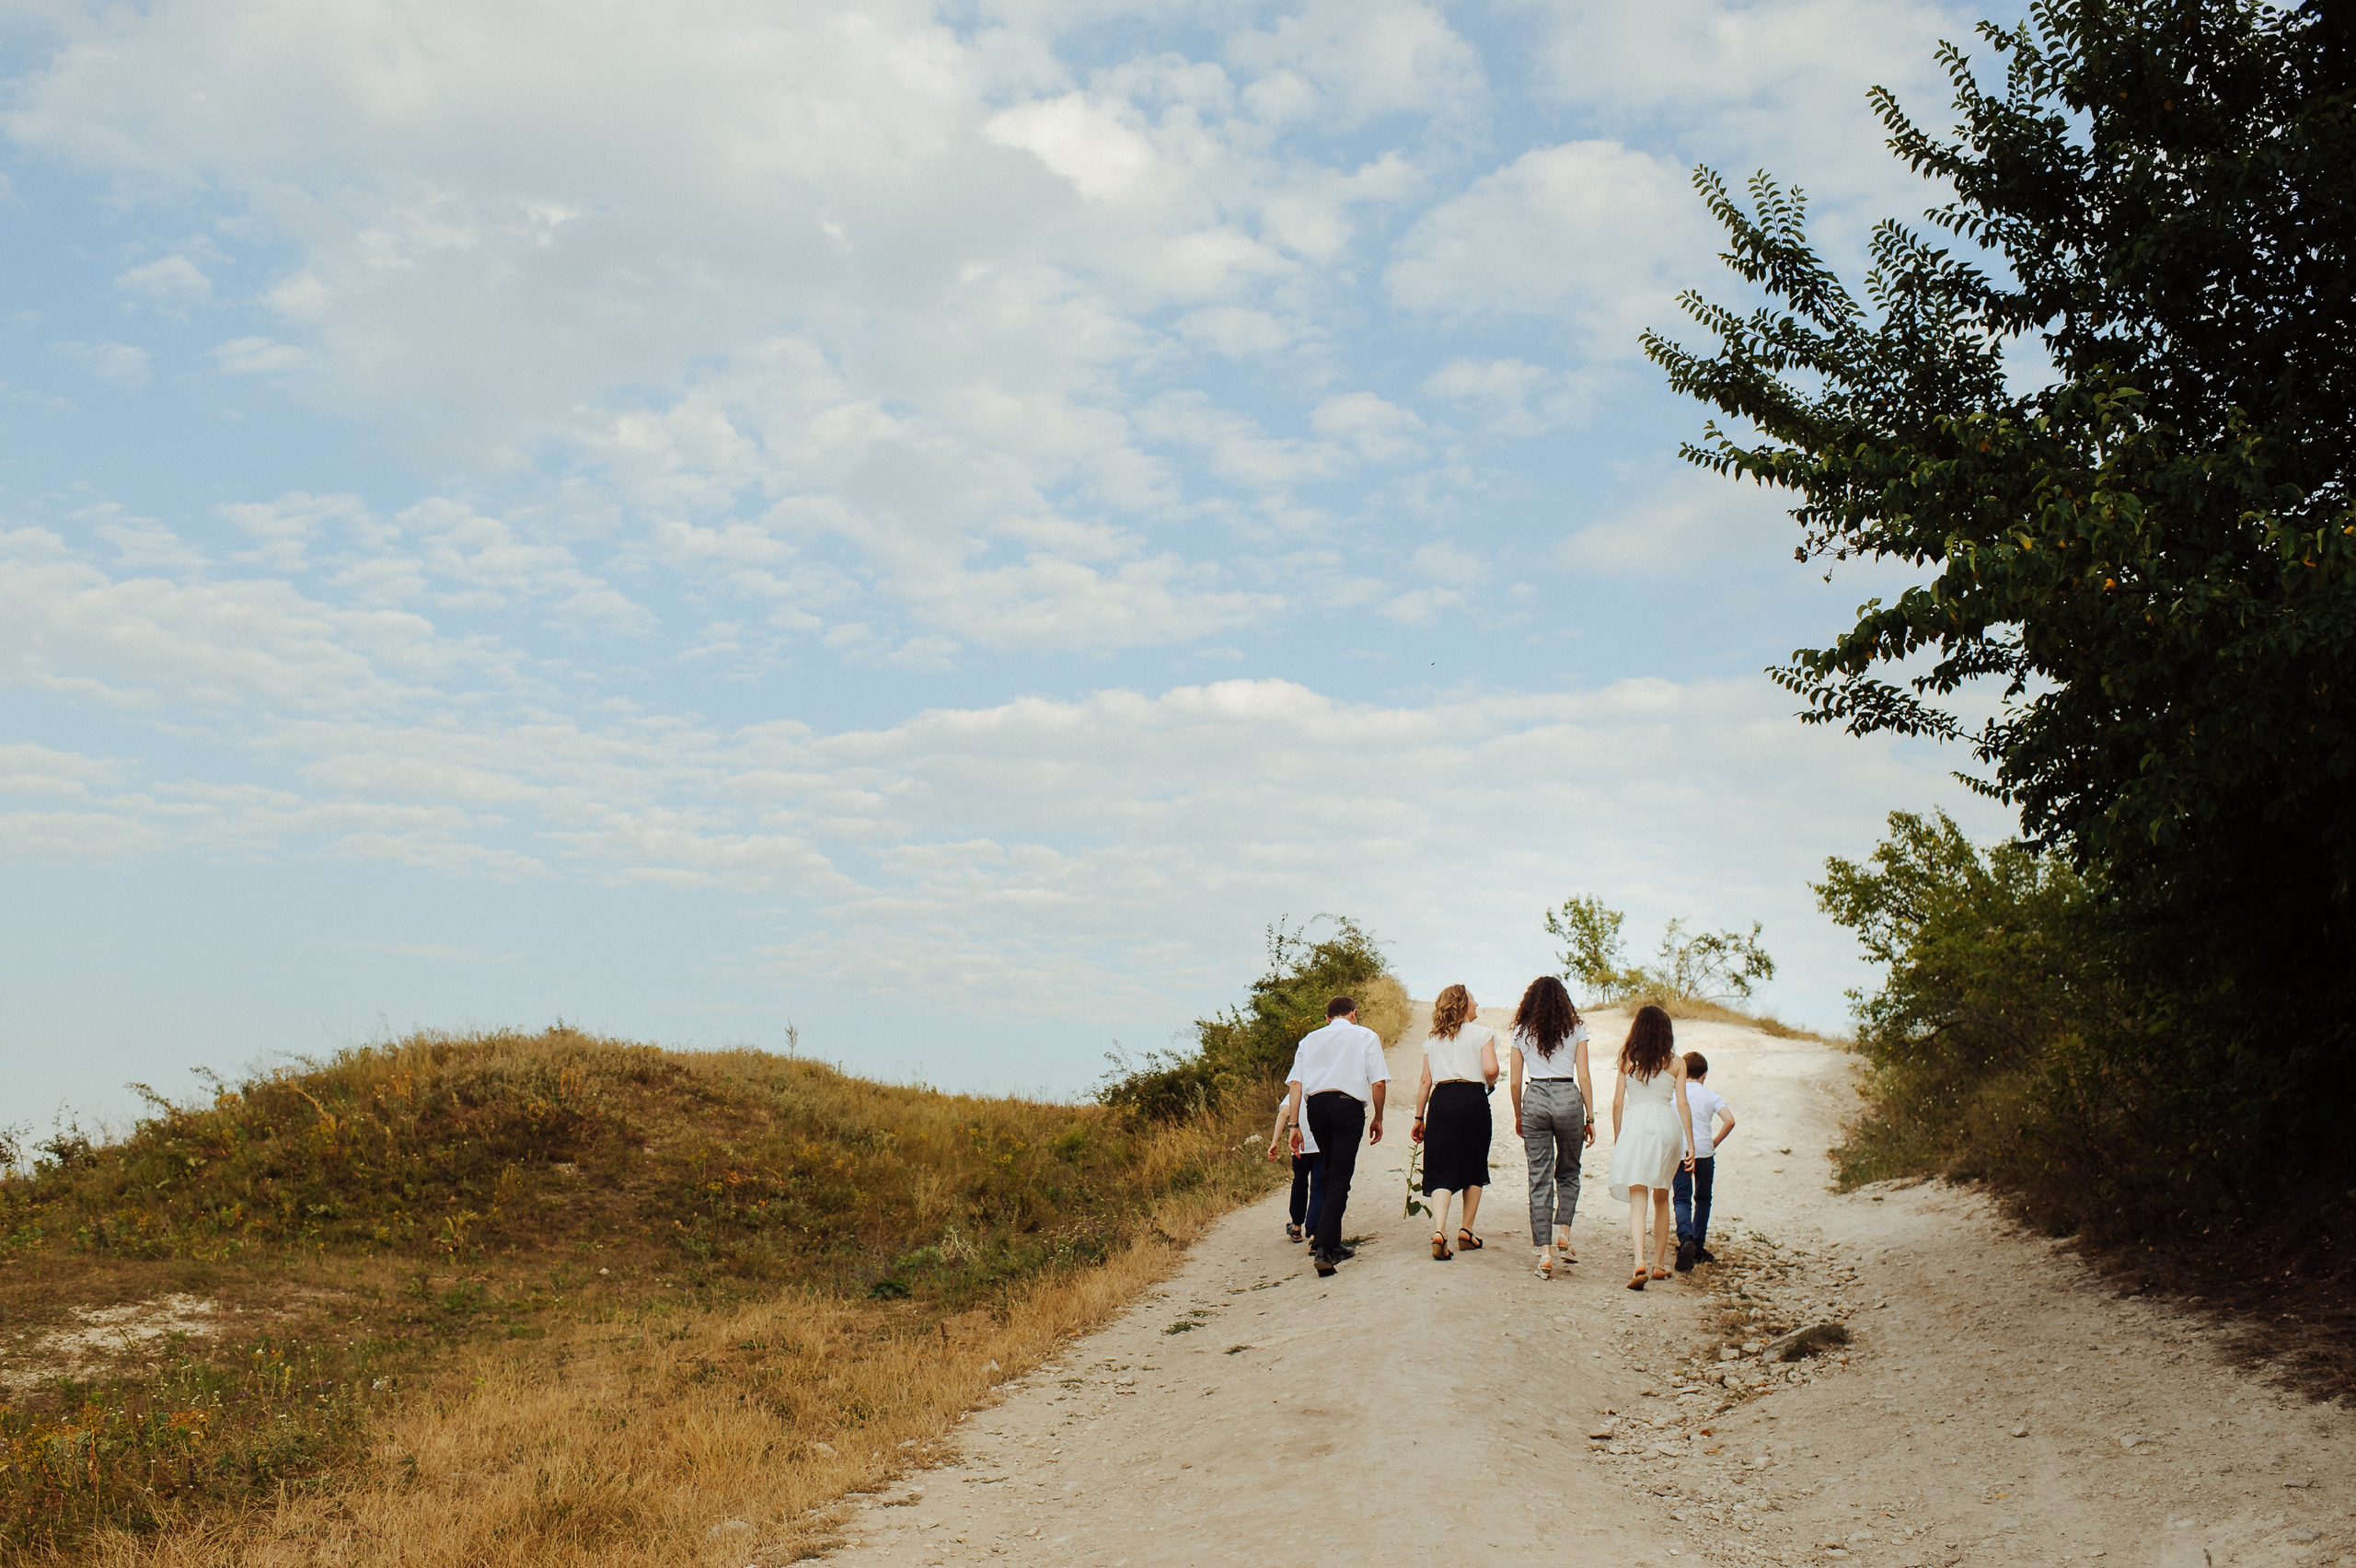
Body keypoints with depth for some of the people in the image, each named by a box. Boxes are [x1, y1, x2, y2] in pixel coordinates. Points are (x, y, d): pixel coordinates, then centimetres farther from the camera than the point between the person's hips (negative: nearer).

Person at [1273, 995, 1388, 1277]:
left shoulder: (1310, 1039, 20)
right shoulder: (1366, 1036, 13)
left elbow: (1295, 1084, 9)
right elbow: (1378, 1083, 3)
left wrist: (1294, 1125, 7)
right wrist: (1378, 1119, 14)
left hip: (1315, 1106, 4)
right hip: (1348, 1106, -4)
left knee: (1330, 1176, 19)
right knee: (1339, 1179, -5)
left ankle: (1333, 1244, 25)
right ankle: (1323, 1250, -16)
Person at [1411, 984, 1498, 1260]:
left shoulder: (1432, 1039, 14)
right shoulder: (1482, 1033, 3)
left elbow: (1426, 1081, 11)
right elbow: (1490, 1069, -11)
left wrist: (1419, 1117, 15)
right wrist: (1489, 1085, 12)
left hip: (1441, 1101, 2)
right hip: (1473, 1099, -2)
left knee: (1441, 1170, -3)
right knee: (1474, 1168, 14)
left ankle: (1439, 1230, -22)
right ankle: (1466, 1232, 18)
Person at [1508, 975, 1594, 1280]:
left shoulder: (1522, 1032, 6)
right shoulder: (1575, 1029, 3)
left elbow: (1515, 1082, 7)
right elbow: (1583, 1078, 0)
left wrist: (1518, 1117, 19)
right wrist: (1590, 1118, 6)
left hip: (1534, 1099, 1)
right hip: (1567, 1098, -1)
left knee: (1539, 1178, 4)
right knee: (1568, 1173, 19)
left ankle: (1545, 1252, 0)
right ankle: (1562, 1232, 4)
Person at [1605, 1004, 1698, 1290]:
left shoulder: (1628, 1059, 5)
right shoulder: (1676, 1063, 4)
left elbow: (1617, 1103, 5)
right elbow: (1683, 1105, 0)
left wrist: (1617, 1138, 15)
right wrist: (1690, 1144, 3)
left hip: (1635, 1124, -1)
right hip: (1666, 1125, 1)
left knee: (1637, 1199, -4)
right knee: (1661, 1197, 18)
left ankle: (1640, 1262, -24)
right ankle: (1659, 1264, 25)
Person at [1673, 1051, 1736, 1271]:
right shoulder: (1712, 1096, 6)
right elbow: (1730, 1120, -7)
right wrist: (1715, 1142, 6)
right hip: (1704, 1152, 1)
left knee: (1682, 1198, -4)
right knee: (1702, 1198, 18)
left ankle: (1685, 1238, -31)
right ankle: (1698, 1247, 22)